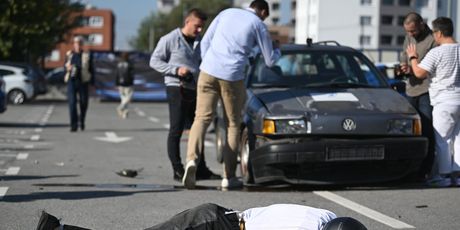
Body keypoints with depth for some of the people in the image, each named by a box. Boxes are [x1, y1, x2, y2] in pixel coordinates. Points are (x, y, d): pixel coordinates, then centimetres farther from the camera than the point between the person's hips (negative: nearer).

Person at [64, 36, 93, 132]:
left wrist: (91, 82, -1)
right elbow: (65, 66, 18)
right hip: (71, 81, 1)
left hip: (83, 82, -1)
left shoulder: (87, 55, 3)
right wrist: (67, 68, -6)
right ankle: (74, 125, -8)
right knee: (72, 102, -8)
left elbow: (91, 69, 4)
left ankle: (82, 120, 31)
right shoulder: (69, 54, 9)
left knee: (83, 103, 4)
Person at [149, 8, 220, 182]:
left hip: (195, 90, 7)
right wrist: (176, 70, -17)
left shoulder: (198, 43, 15)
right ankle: (177, 170, -4)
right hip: (177, 89, -7)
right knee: (176, 130, -6)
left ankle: (201, 169, 18)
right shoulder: (170, 40, -5)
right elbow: (154, 61, -6)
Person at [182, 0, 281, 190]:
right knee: (233, 124, 9)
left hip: (208, 72, 3)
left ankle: (192, 159, -26)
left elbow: (205, 41, 14)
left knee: (202, 118, 0)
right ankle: (229, 177, 8)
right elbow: (269, 61, 13)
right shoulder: (258, 25, 6)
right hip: (232, 76, -3)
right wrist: (277, 52, 35)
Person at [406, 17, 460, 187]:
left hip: (445, 102, -6)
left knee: (442, 140, 0)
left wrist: (413, 57, 3)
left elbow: (420, 73, -13)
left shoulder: (437, 53, -13)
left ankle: (445, 175, -2)